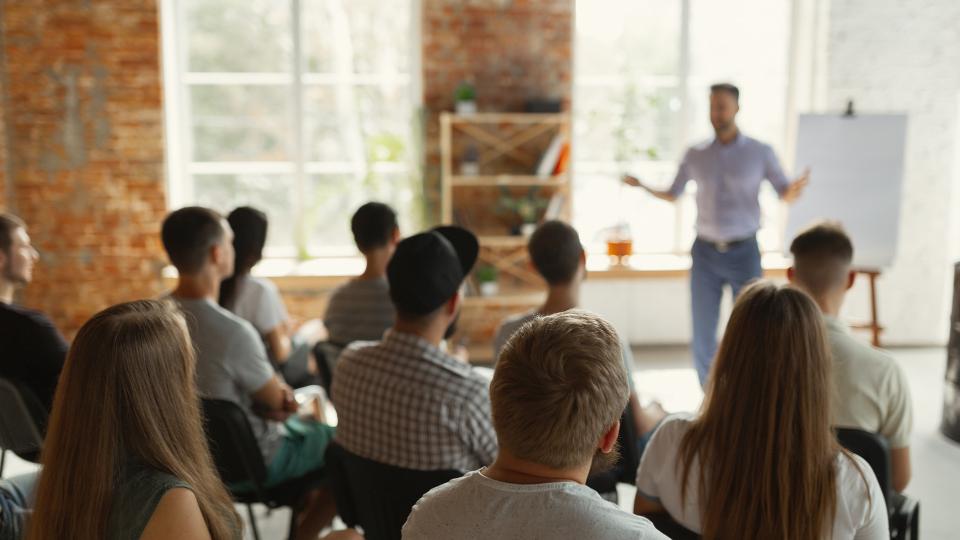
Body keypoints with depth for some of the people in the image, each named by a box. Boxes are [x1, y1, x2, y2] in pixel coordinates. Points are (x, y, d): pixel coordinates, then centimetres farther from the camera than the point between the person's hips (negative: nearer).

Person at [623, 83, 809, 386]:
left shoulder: (760, 153, -2)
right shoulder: (695, 155, 3)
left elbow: (786, 196, -1)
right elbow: (672, 196, 12)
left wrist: (796, 188, -25)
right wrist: (642, 186, -7)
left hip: (745, 253, -1)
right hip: (705, 253, 2)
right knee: (703, 334, 3)